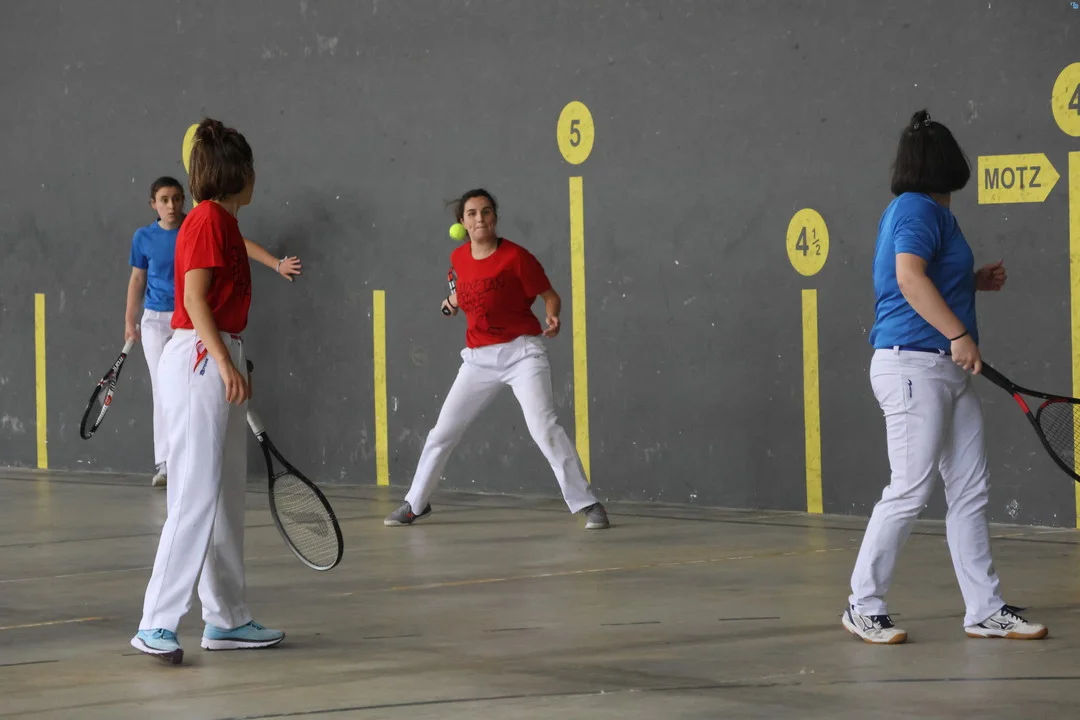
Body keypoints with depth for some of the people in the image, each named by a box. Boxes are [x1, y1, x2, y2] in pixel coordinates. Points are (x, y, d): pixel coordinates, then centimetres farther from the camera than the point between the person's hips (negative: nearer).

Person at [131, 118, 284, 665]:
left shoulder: (223, 222, 16)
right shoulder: (208, 219, -11)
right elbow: (194, 297, -18)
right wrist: (225, 363, -24)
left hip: (218, 363, 10)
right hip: (197, 361, -10)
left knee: (227, 497, 12)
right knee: (196, 499, -13)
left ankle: (227, 619, 18)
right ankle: (157, 624, -13)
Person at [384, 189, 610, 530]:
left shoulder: (515, 256, -11)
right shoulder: (458, 258, 5)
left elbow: (550, 295, -6)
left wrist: (552, 318, -27)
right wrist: (455, 302, 5)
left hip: (521, 352, -5)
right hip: (478, 358, 6)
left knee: (544, 427, -20)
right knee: (442, 432, 9)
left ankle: (587, 504, -14)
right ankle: (415, 504, 27)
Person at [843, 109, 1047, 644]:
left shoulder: (923, 211, 19)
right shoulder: (918, 210, -12)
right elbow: (910, 278, -24)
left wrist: (975, 281, 20)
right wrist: (958, 334, -24)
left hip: (949, 371, 11)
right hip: (913, 364, -11)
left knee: (970, 490, 8)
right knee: (910, 491, -7)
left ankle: (984, 610, 10)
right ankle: (863, 606, 3)